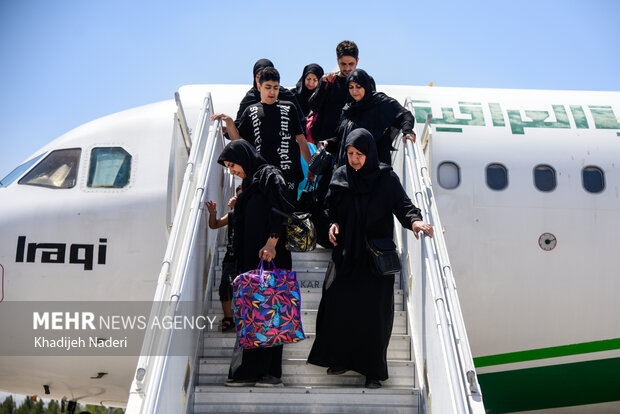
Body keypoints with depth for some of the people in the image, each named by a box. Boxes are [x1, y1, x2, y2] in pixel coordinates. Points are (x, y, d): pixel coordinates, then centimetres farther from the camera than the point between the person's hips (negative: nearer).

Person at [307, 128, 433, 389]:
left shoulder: (386, 178, -5)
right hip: (346, 253, 3)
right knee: (340, 304, 2)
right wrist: (333, 223, -5)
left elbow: (403, 204, -11)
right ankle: (341, 358, 22)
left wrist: (414, 220, -30)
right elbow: (331, 206, 13)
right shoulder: (340, 176, 4)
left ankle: (373, 369, 13)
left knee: (374, 311, -1)